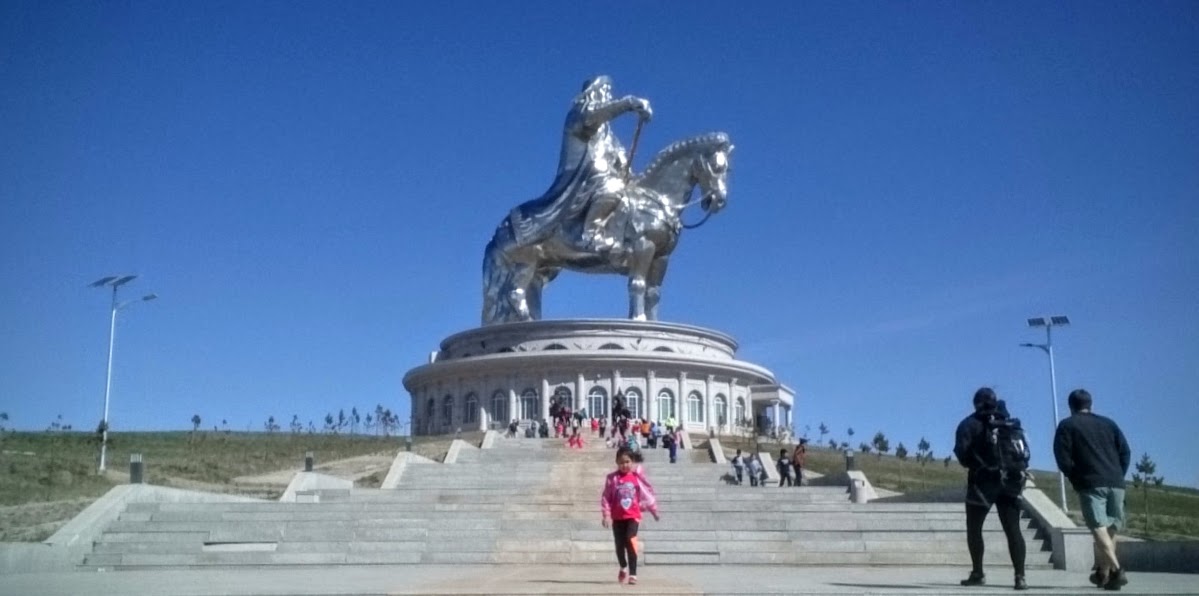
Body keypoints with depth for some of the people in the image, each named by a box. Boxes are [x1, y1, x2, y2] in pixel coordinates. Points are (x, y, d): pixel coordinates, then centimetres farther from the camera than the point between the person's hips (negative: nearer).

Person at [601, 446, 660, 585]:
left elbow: (646, 493, 7)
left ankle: (633, 573, -13)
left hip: (633, 516, -1)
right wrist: (606, 515, -10)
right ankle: (623, 568, 38)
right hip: (617, 517, 1)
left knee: (631, 541, -18)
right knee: (619, 545, 10)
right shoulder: (612, 478, -4)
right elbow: (606, 498, -3)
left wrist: (654, 510, 13)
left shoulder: (637, 477, -2)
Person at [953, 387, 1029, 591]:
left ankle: (977, 574, 6)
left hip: (983, 481, -4)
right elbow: (1025, 453, 9)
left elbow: (962, 452, -9)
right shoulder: (1012, 424, 13)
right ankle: (1020, 576, -8)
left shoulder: (971, 424, -1)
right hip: (1011, 482, 4)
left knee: (974, 529, 9)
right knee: (1013, 530, 3)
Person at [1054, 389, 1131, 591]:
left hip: (1090, 484, -4)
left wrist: (1075, 479, 10)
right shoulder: (1108, 423, 19)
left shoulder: (1067, 426, 8)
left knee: (1099, 529, -12)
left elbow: (1063, 459, -2)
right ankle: (1103, 573, 20)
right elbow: (1126, 452, 10)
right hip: (1115, 483, 5)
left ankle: (1116, 570, -29)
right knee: (1110, 529, 14)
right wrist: (1118, 476, 16)